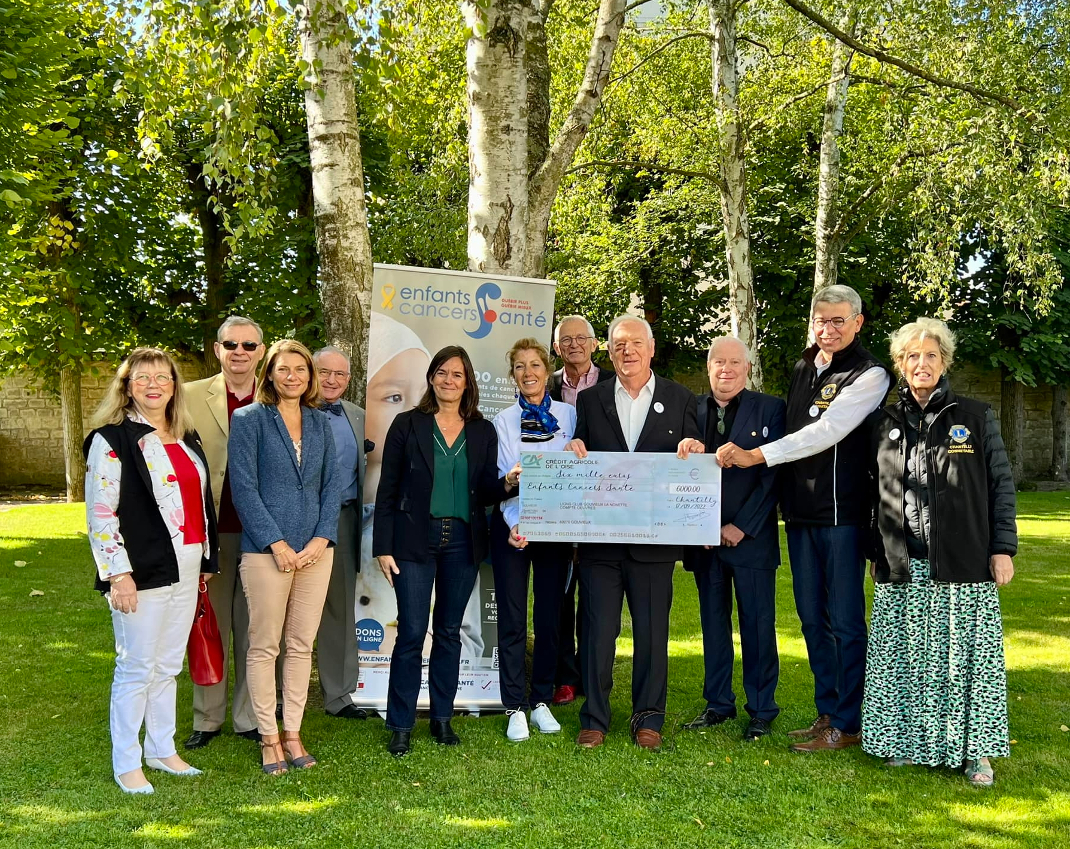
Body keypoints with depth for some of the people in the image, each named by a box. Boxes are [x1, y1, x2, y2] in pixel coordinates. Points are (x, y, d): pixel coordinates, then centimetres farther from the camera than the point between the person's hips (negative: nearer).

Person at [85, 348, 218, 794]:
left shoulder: (186, 439, 14)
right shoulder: (112, 439, -7)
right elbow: (100, 512, -12)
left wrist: (207, 559, 17)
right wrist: (118, 573, -16)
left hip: (185, 571, 7)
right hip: (142, 573, -6)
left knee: (168, 666, 15)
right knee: (136, 668, 1)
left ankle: (162, 750, 28)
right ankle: (126, 764, 15)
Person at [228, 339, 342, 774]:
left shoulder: (320, 422, 11)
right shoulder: (249, 419, -2)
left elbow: (333, 484, 9)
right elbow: (244, 488, -7)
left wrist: (321, 538, -5)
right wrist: (277, 543, -12)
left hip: (315, 550, 4)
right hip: (266, 551, -4)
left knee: (302, 646, 9)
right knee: (264, 647, 3)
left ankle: (293, 733, 19)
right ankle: (269, 738, 15)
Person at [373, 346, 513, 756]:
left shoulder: (482, 431, 9)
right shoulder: (408, 425, 1)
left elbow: (485, 491, 8)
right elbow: (387, 489, 0)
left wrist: (507, 483, -14)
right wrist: (383, 547, -5)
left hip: (462, 541, 3)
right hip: (415, 541, -2)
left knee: (449, 631, 10)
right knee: (412, 633, -3)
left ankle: (442, 718, 22)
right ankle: (401, 725, 10)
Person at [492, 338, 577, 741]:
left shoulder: (569, 414, 5)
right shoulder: (504, 420, 3)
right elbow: (503, 478, -5)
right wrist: (515, 524, -19)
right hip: (511, 526, -1)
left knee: (550, 616, 7)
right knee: (512, 618, 1)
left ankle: (542, 701, 20)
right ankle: (515, 707, 10)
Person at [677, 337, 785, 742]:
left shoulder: (769, 409, -1)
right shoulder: (692, 409, 7)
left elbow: (773, 475, -6)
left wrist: (741, 527, -11)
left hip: (751, 538, -3)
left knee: (758, 625, 3)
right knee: (713, 623, 11)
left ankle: (761, 709, 16)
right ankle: (718, 703, 23)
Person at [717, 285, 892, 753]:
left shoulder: (869, 375, -8)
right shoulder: (802, 368, 14)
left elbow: (826, 431, -19)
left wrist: (755, 455, -21)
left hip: (842, 513, -7)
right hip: (800, 511, 7)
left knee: (845, 619, 1)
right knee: (812, 617, 12)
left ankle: (847, 723, 12)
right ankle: (827, 712, 25)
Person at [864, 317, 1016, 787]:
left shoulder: (975, 416, 3)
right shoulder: (886, 424, 8)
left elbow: (1001, 484, 3)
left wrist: (1003, 548, -3)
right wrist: (875, 553, 10)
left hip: (963, 565, -2)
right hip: (902, 568, 2)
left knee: (967, 654, 3)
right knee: (907, 655, 6)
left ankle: (974, 750, 17)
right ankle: (907, 740, 20)